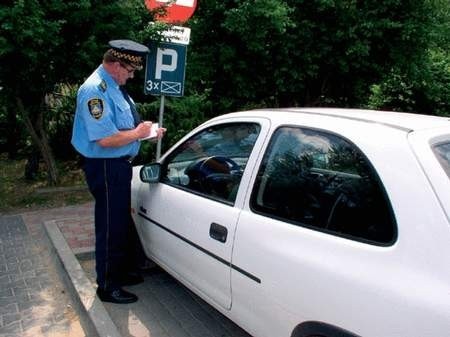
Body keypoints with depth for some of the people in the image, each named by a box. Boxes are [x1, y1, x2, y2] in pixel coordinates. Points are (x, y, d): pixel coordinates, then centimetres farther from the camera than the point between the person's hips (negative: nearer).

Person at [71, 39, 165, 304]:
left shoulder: (114, 85, 9)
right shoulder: (95, 90, -22)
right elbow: (106, 139, -28)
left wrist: (148, 130, 5)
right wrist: (138, 133, -14)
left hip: (121, 164, 10)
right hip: (106, 168, -10)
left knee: (123, 222, 23)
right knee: (111, 227, 3)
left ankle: (122, 271, 43)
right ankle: (107, 287, 22)